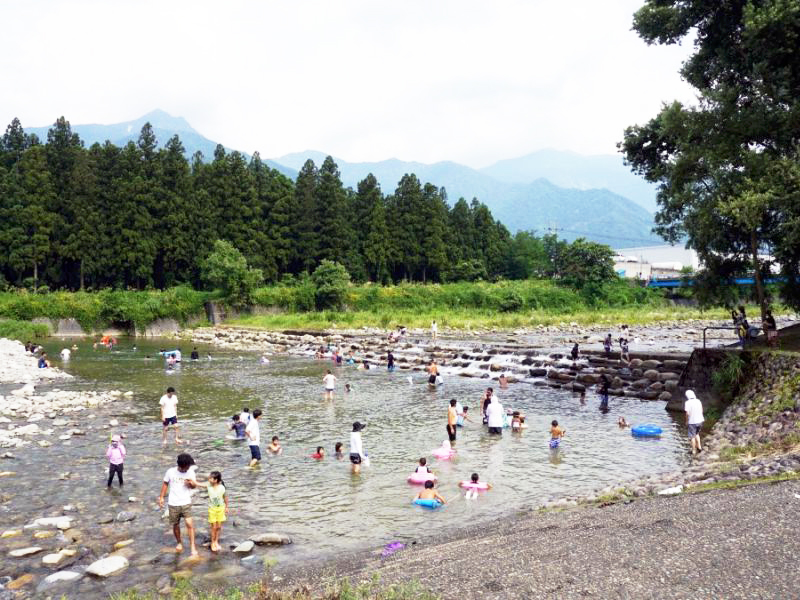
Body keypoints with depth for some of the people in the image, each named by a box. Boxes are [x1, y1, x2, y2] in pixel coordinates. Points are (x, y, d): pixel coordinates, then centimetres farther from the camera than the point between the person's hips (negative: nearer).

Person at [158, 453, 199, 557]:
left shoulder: (191, 472, -6)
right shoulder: (170, 472, -10)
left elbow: (194, 485, 4)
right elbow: (165, 484, 6)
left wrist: (192, 484, -19)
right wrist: (161, 497, 5)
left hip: (186, 503, 0)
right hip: (173, 504, 0)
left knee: (189, 524, -13)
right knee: (175, 525, 12)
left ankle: (192, 546, -6)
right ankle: (179, 543, 36)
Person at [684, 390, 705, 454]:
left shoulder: (687, 403, -15)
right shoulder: (698, 401, 2)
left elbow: (688, 413, -19)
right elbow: (701, 411, 8)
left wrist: (686, 422, -7)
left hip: (692, 422, -5)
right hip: (699, 421, 5)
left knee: (692, 436, 8)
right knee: (697, 434, 27)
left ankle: (694, 451, 15)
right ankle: (699, 447, 23)